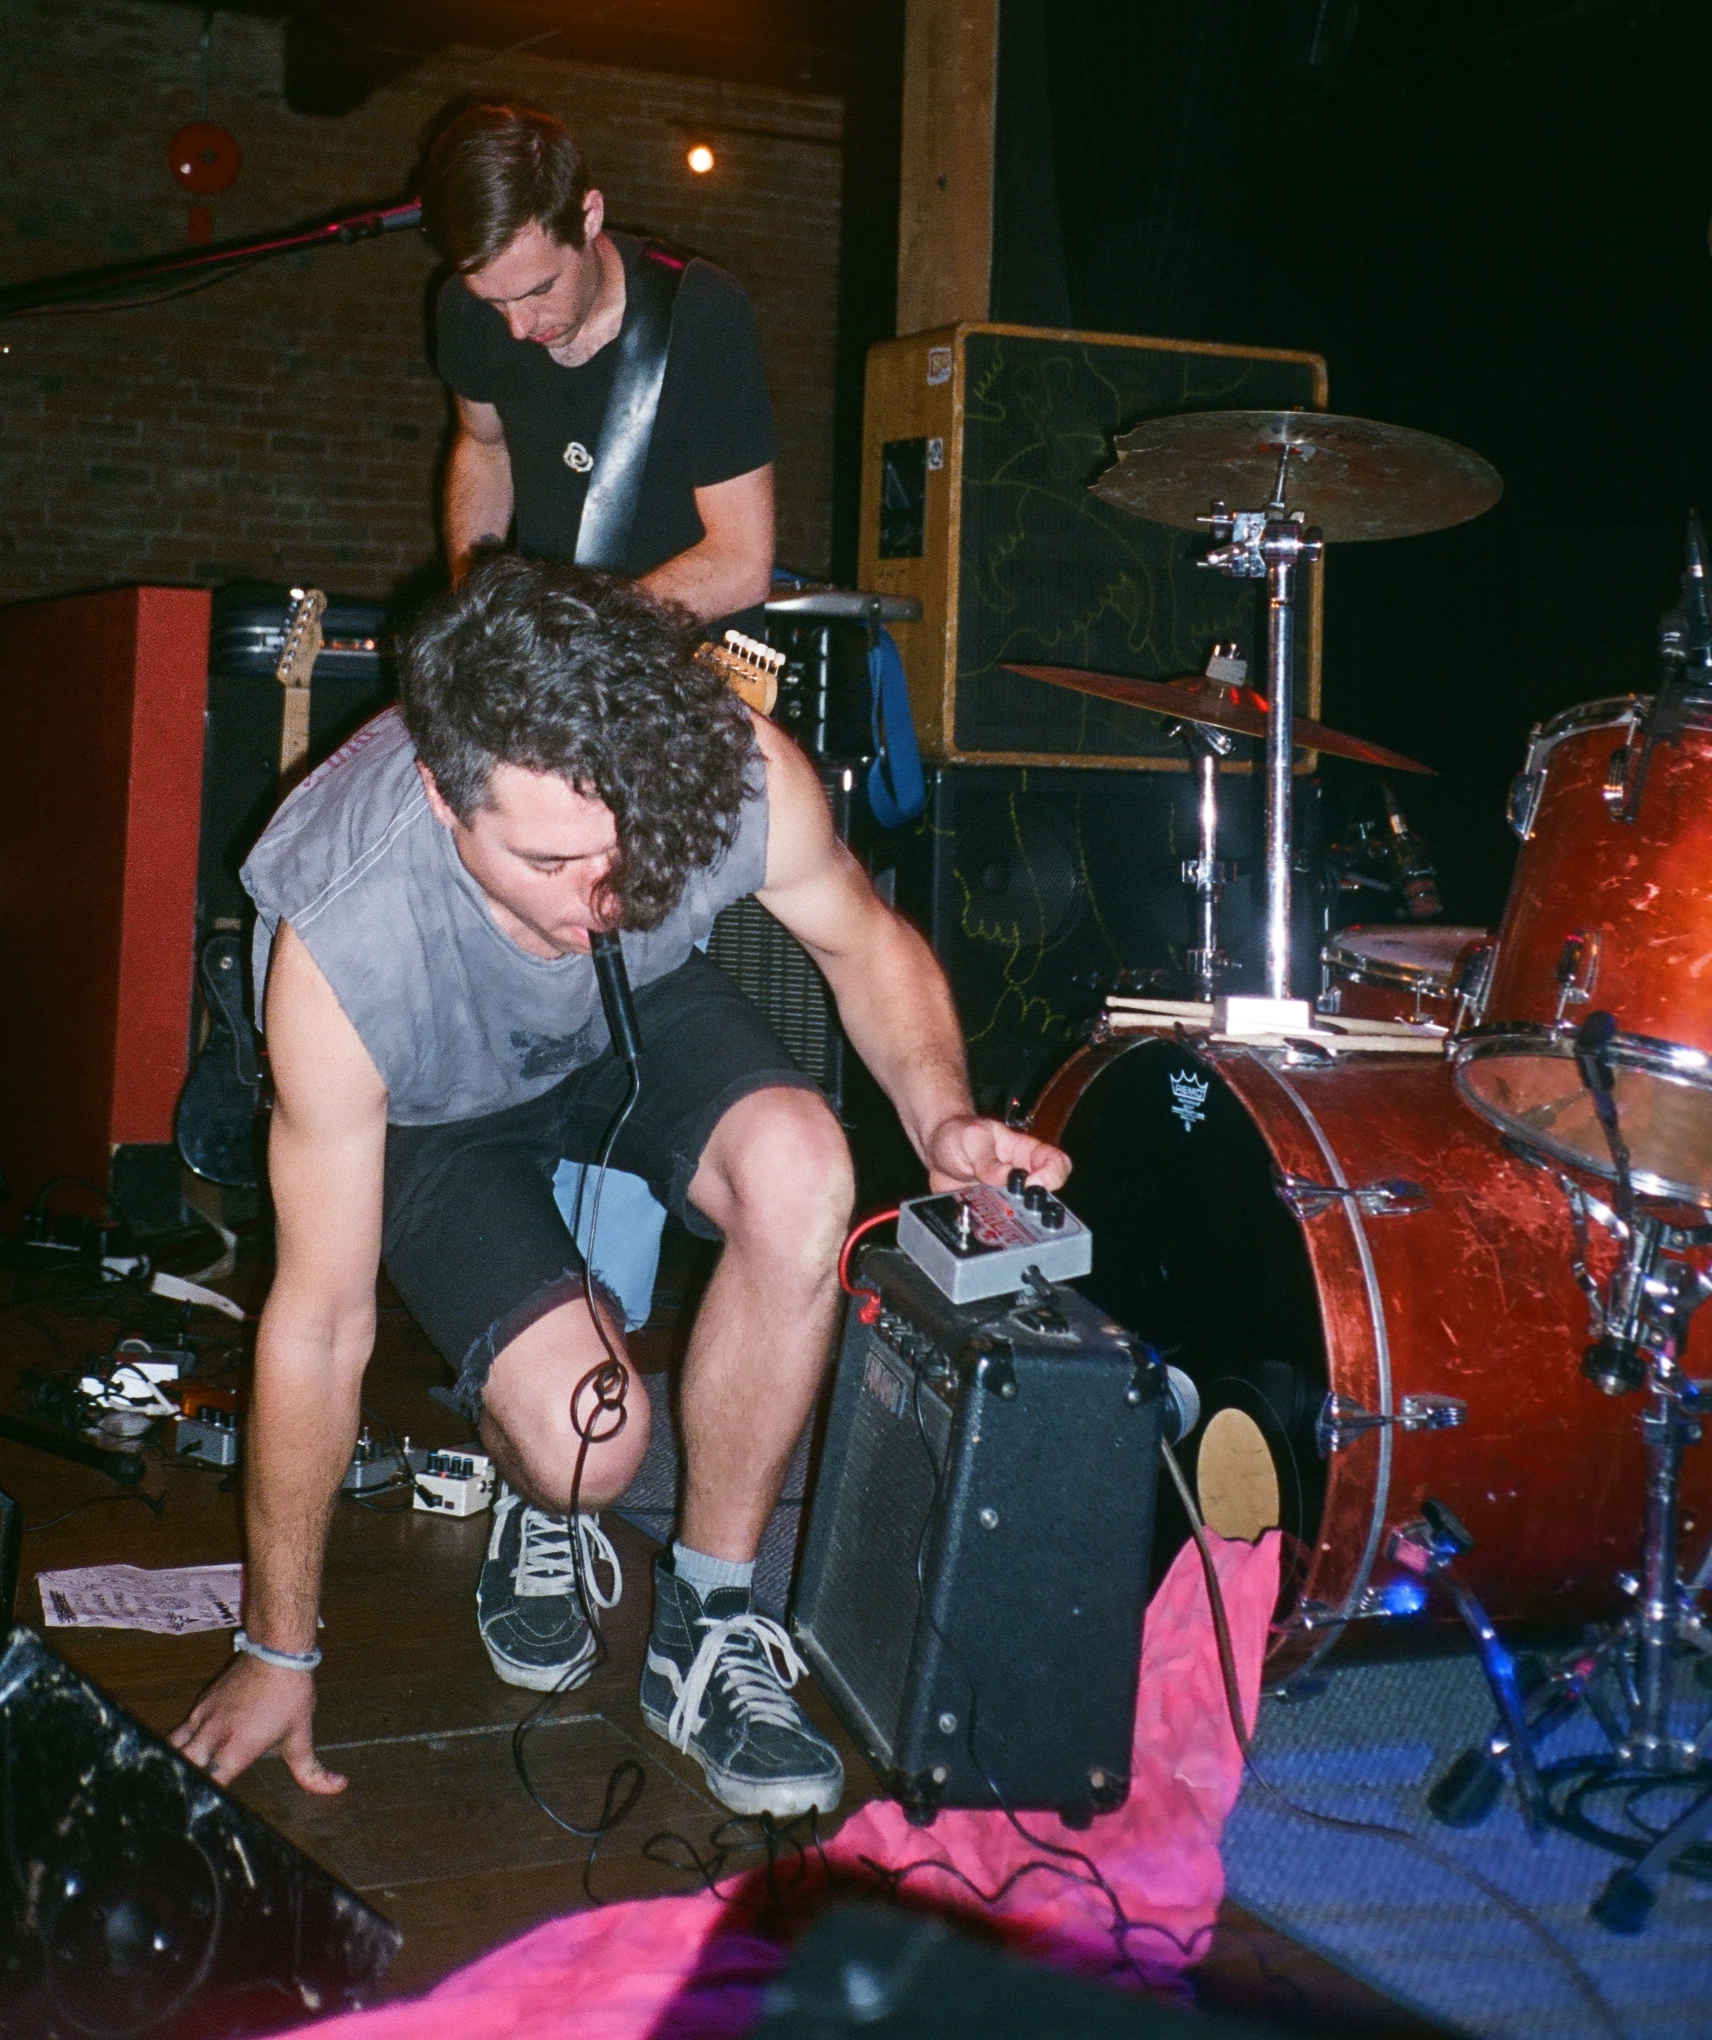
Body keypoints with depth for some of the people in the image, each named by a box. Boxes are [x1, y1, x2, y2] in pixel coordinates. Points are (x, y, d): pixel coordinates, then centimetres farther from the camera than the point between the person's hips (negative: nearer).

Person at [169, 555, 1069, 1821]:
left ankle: (709, 1622, -10)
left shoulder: (735, 768, -34)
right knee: (584, 1438, -26)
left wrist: (942, 1115, -30)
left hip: (646, 1013, 3)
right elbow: (319, 1323, -27)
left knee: (802, 1171, -30)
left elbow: (868, 941, -9)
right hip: (437, 1104, -2)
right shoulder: (343, 945, -38)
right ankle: (541, 1513, 15)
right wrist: (278, 1654, -16)